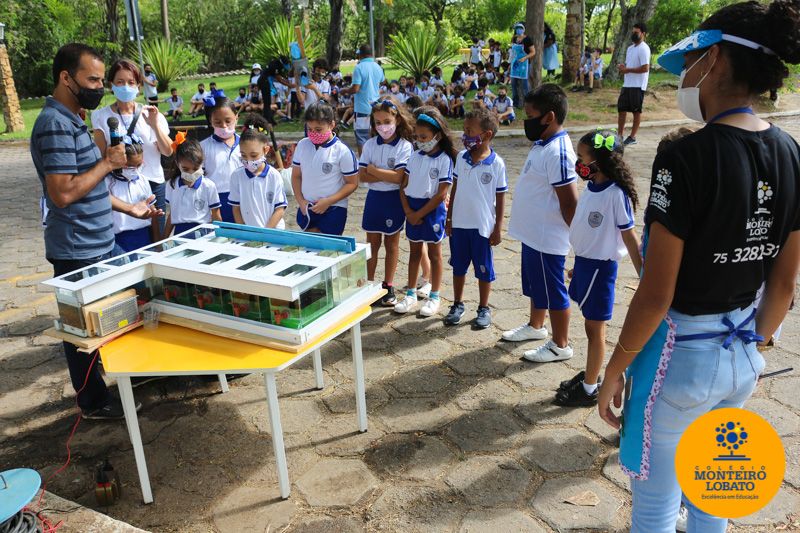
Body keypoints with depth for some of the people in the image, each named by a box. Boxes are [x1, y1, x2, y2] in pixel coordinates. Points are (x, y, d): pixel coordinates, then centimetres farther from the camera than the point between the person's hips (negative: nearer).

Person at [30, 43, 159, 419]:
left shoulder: (71, 120, 13)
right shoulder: (55, 124, -19)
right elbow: (63, 192, -27)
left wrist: (128, 208, 19)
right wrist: (108, 162, -18)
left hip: (100, 244, 10)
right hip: (78, 251, -10)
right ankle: (94, 402, 21)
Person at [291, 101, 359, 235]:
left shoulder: (342, 151, -13)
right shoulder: (302, 145, 1)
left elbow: (352, 183, -9)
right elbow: (296, 176, 10)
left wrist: (328, 201, -17)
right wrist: (301, 201, -3)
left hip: (333, 210, -4)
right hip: (306, 209, 5)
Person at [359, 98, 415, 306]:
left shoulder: (405, 146, -10)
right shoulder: (370, 145, 1)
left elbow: (399, 177, -20)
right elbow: (362, 176, -6)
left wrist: (373, 170, -13)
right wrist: (387, 175, -17)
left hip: (394, 199, -3)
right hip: (374, 198, 3)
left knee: (391, 244, 10)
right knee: (372, 244, 11)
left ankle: (388, 287, 22)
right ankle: (370, 284, 24)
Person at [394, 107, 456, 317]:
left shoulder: (444, 160, -12)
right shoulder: (414, 157, 4)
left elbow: (441, 194, -16)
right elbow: (404, 186, 5)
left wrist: (419, 214, -15)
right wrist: (408, 211, -9)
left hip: (432, 211, -5)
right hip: (412, 210, 5)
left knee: (434, 254, 8)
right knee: (414, 252, 14)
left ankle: (434, 297, 20)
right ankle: (411, 295, 25)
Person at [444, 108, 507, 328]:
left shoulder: (497, 163, -11)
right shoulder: (461, 157, 0)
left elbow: (500, 197, -6)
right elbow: (455, 188, 8)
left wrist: (498, 228, -6)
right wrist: (449, 218, 8)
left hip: (483, 226, -4)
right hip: (459, 223, 4)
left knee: (484, 269, 9)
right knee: (458, 266, 15)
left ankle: (484, 309, 25)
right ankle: (458, 305, 31)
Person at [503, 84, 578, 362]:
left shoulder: (557, 153, -25)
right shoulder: (542, 144, 7)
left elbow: (569, 203, -23)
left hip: (547, 238, -10)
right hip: (533, 233, 10)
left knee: (552, 291, 4)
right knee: (535, 285, 24)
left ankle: (560, 346, 20)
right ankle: (535, 326, 44)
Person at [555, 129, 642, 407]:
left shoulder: (616, 194, -20)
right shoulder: (590, 187, 4)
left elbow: (630, 238, -17)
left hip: (600, 267, -7)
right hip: (584, 262, 7)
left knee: (595, 327, 5)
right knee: (591, 325, 18)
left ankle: (590, 389, 18)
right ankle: (589, 375, 34)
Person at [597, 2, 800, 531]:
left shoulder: (686, 158, -23)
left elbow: (656, 295, -21)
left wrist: (615, 369, -8)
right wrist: (753, 346, 20)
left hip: (680, 352, -7)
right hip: (742, 354, 7)